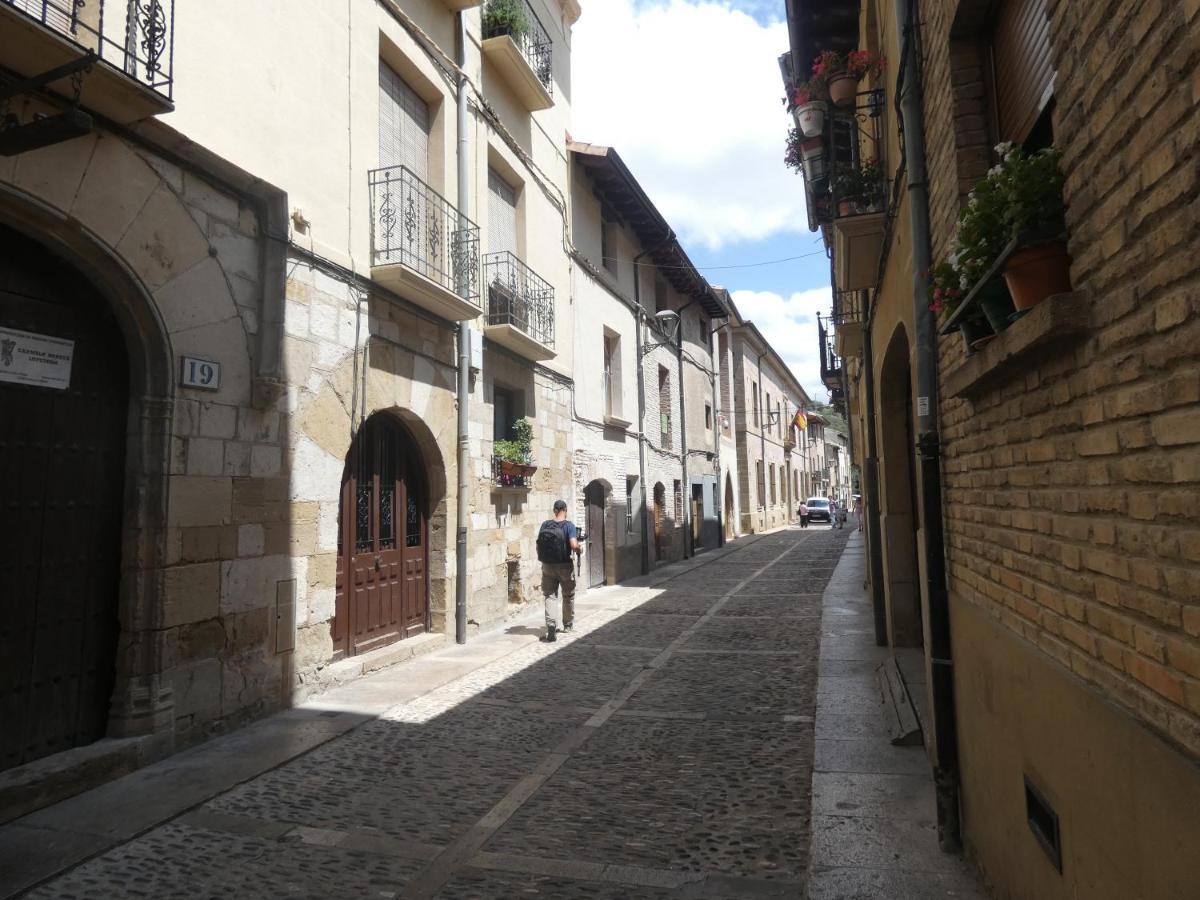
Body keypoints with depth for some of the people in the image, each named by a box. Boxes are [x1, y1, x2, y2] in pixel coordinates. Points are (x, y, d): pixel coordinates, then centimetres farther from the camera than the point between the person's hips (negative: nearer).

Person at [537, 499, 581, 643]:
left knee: (550, 596, 6)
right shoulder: (569, 525, -12)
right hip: (564, 566, -2)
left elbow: (539, 544, 2)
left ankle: (551, 626, -12)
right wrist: (579, 550, -1)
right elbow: (574, 545, -22)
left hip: (547, 566, 2)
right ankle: (568, 624, 35)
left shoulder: (545, 525, -1)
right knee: (568, 596, 19)